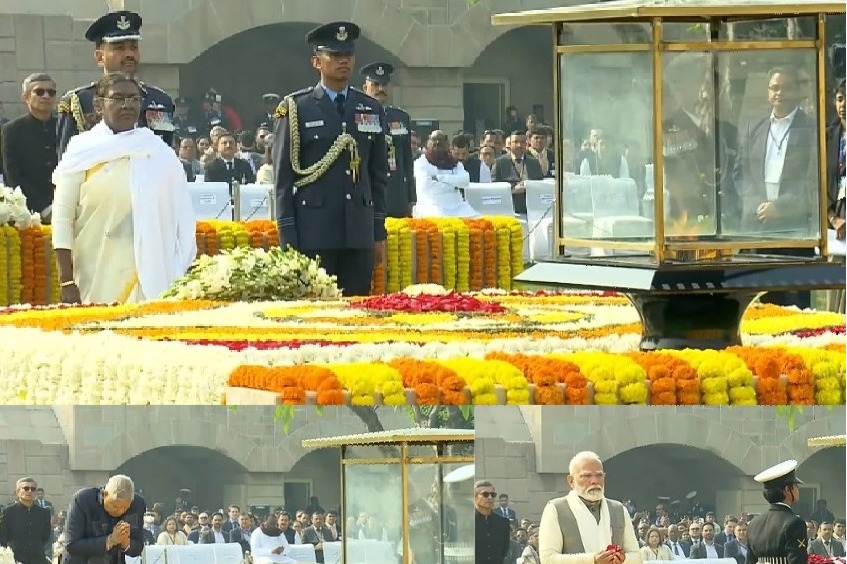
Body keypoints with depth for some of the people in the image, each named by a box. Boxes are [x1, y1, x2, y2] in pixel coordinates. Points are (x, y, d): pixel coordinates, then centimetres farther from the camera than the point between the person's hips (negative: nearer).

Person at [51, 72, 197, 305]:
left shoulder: (160, 154, 8)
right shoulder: (82, 153, 3)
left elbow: (181, 221, 8)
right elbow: (62, 218, 1)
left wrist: (180, 282, 2)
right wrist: (66, 281, -5)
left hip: (148, 281, 1)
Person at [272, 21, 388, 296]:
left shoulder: (372, 109, 13)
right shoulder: (295, 109, 1)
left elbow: (378, 175, 16)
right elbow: (283, 177, -1)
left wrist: (379, 233, 11)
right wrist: (288, 239, -6)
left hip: (359, 231, 4)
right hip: (313, 232, -4)